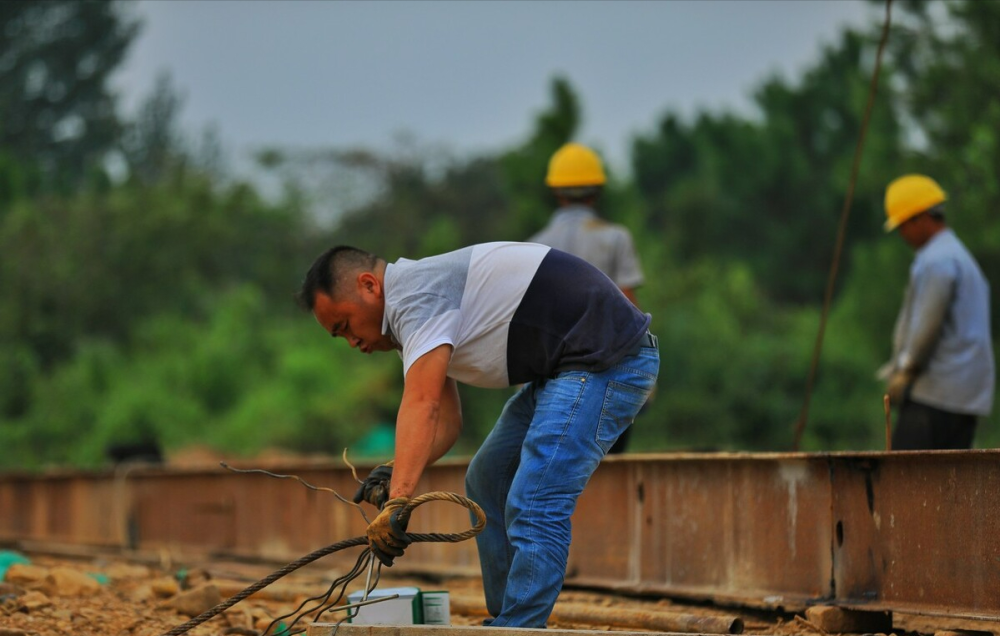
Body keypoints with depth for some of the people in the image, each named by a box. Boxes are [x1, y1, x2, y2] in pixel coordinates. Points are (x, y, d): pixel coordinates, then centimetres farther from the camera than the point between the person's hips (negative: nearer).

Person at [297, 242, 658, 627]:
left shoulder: (414, 294, -17)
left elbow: (422, 405, -30)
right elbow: (445, 421, 11)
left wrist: (397, 502, -37)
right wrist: (395, 476, -7)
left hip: (607, 357, -12)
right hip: (564, 365, 12)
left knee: (534, 508, -17)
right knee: (487, 483, 17)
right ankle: (504, 623, 23)